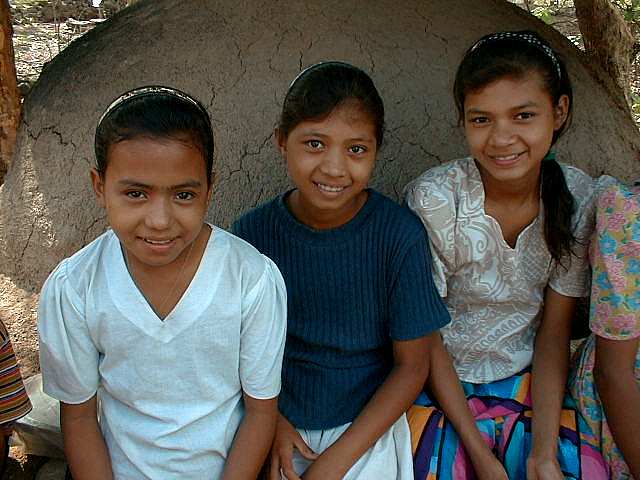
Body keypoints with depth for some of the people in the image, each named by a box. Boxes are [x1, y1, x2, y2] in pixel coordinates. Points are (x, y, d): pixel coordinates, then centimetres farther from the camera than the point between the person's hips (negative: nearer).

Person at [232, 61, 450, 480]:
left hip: (367, 427, -1)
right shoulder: (253, 232, -10)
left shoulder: (401, 235, -16)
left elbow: (411, 366, -10)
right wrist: (271, 422, -12)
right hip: (278, 417, 2)